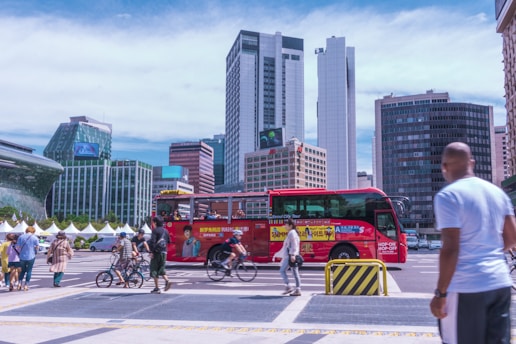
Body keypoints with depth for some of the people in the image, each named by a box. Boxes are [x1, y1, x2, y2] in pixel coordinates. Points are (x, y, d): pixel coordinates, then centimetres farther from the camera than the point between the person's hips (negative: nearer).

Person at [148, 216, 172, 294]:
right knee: (161, 269, 17)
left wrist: (151, 252, -16)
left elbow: (152, 241, -18)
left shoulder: (155, 230, -9)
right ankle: (167, 281, -7)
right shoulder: (165, 231, 11)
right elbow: (168, 241, 18)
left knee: (154, 269, 2)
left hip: (156, 252, -6)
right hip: (164, 252, 6)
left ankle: (157, 288, 0)